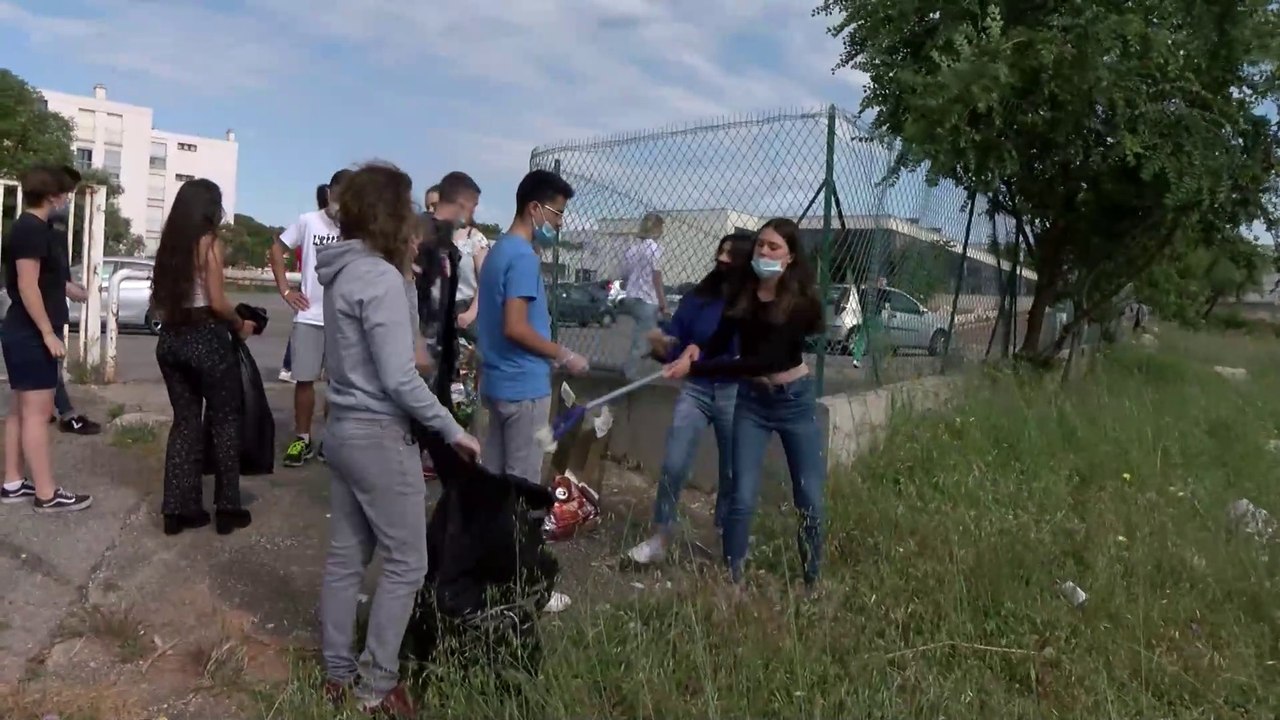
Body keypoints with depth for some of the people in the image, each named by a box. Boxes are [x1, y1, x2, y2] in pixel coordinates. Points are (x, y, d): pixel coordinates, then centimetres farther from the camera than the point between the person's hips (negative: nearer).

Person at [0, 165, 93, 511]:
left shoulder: (34, 228, 16)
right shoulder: (32, 229, -16)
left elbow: (50, 281, 26)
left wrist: (84, 294, 39)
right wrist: (49, 333, -23)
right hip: (31, 335, -11)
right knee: (37, 414, -8)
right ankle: (47, 493, -5)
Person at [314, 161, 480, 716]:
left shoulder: (342, 272, 9)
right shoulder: (381, 277, -19)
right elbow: (398, 378, -22)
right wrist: (451, 429, -14)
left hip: (346, 430, 9)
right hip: (380, 436, -9)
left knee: (346, 557, 16)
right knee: (405, 563, 4)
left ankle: (338, 673, 29)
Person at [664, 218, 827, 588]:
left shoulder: (801, 302, -17)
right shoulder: (742, 291, -7)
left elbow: (763, 360, -26)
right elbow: (720, 342, 4)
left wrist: (695, 368, -28)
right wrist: (696, 350, -20)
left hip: (795, 400, -2)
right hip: (751, 400, 2)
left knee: (810, 499, 6)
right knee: (743, 496, -3)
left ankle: (812, 581, 23)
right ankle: (731, 578, 10)